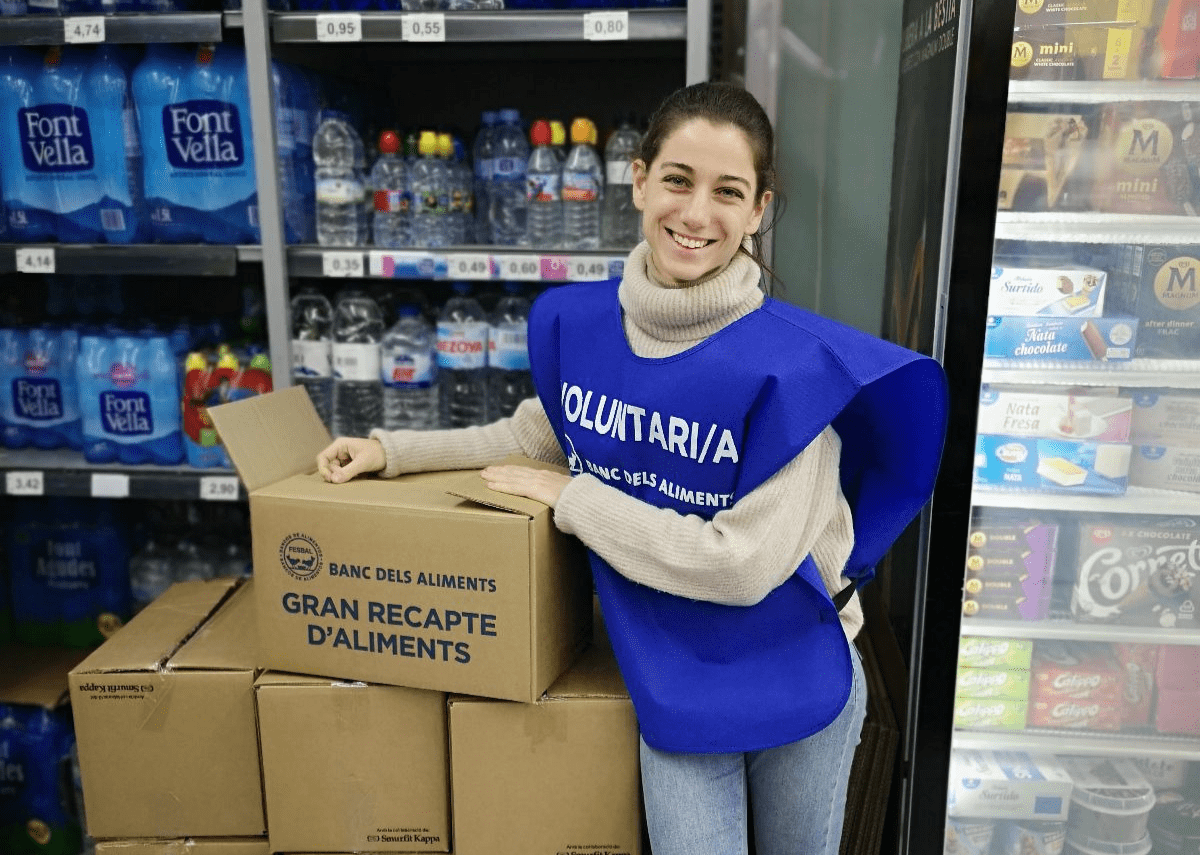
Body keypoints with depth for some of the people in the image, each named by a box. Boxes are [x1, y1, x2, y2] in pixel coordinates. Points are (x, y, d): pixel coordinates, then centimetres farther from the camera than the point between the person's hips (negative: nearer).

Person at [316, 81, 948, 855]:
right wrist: (394, 451, 3)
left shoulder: (792, 364, -26)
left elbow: (743, 563, -26)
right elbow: (548, 430, 8)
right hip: (674, 679, 2)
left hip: (797, 676, -1)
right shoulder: (573, 320, -11)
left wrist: (571, 499, -21)